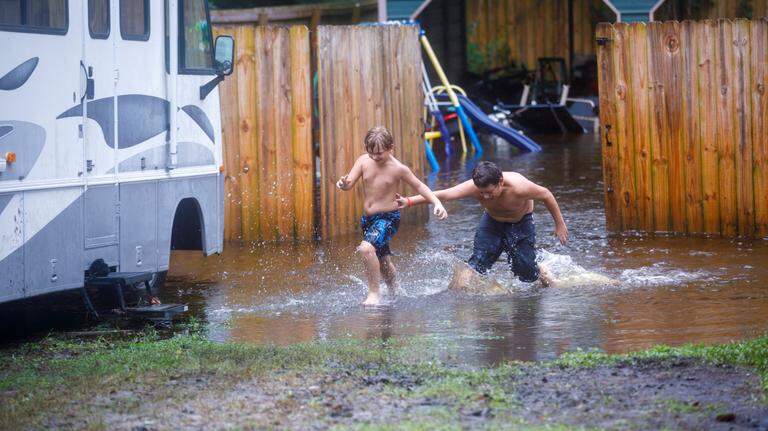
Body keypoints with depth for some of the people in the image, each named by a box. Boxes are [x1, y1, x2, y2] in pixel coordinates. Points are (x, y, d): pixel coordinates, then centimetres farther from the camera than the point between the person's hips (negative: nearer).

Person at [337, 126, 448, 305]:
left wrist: (437, 203, -13)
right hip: (367, 218, 6)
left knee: (366, 248, -30)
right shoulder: (363, 161, -5)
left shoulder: (398, 169, -14)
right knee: (382, 260, 22)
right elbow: (350, 183, -10)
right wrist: (343, 183, -34)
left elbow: (419, 186, -2)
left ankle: (374, 294, -18)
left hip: (388, 218, -6)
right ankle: (395, 292, 47)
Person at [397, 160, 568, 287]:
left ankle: (545, 277, 31)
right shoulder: (474, 187, -32)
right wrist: (409, 201, -48)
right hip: (492, 221, 2)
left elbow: (546, 195, -21)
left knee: (525, 272, -1)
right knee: (478, 261, -16)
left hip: (521, 223, -2)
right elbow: (443, 194, -38)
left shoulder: (518, 187, -39)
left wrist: (560, 224, -10)